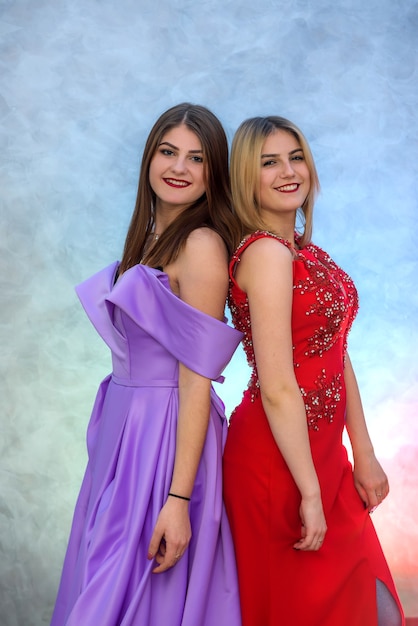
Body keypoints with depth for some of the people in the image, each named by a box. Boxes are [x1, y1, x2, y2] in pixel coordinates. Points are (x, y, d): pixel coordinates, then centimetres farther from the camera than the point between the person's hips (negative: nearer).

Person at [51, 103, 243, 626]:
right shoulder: (149, 235, 11)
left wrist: (179, 499, -21)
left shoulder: (202, 245, -16)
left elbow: (197, 381, -19)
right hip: (124, 424, 8)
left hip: (165, 436, -8)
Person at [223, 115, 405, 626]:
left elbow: (336, 357, 10)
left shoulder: (305, 250, 9)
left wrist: (364, 455, 10)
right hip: (280, 461, -9)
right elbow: (277, 389, -22)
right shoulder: (266, 251, -19)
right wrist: (311, 493, -19)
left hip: (320, 450, 9)